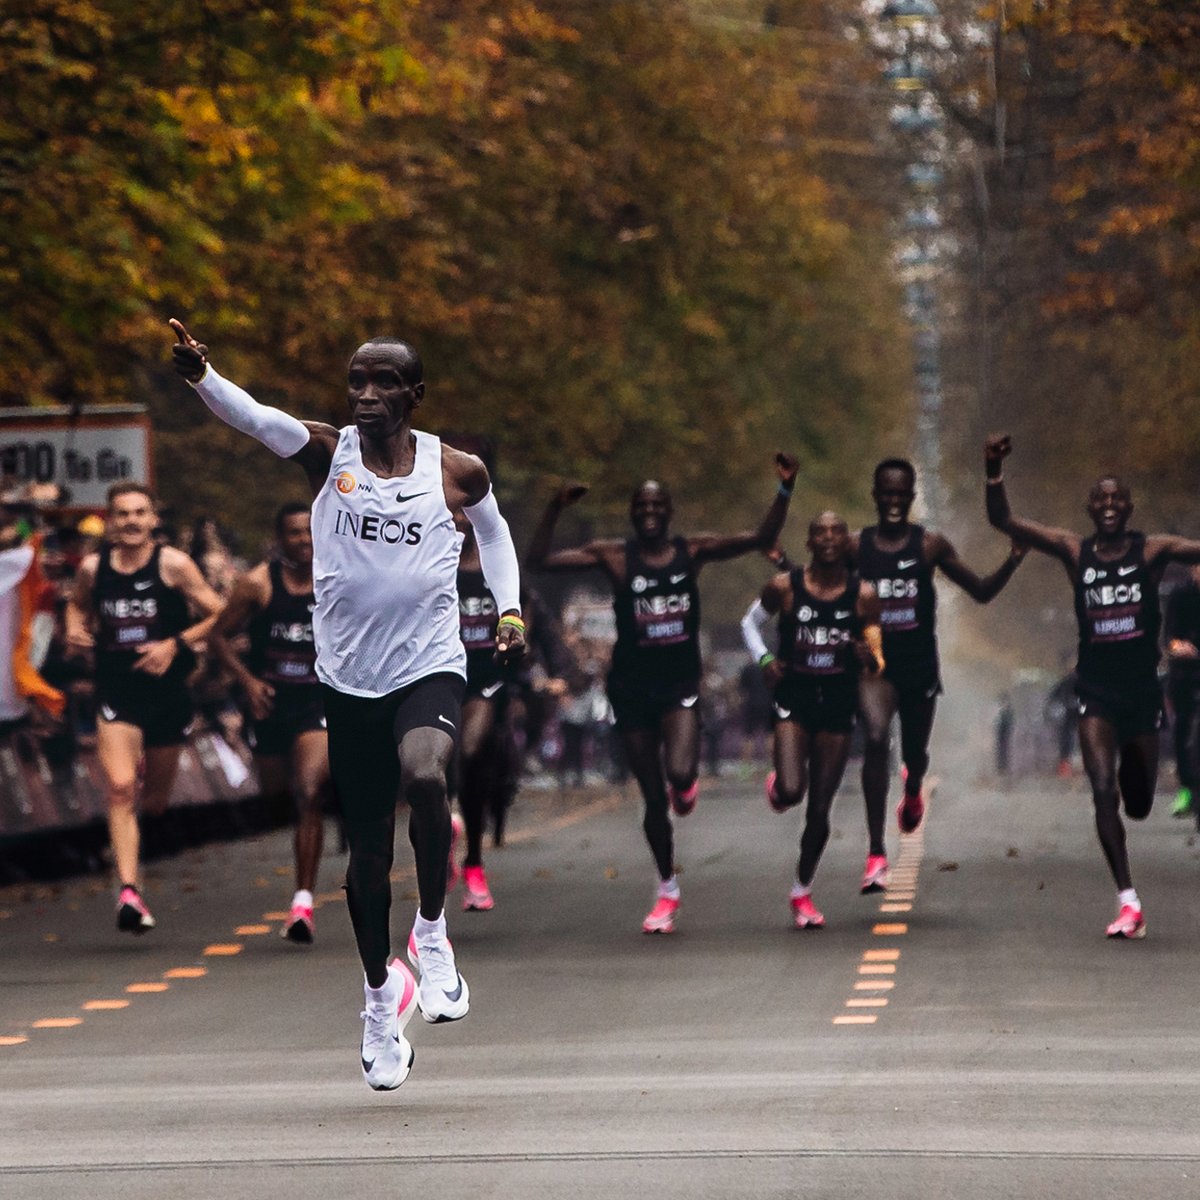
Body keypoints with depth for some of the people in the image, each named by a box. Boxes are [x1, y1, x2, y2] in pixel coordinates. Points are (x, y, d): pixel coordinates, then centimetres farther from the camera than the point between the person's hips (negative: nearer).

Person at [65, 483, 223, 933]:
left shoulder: (173, 564, -5)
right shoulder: (92, 567, 3)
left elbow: (218, 616, -4)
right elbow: (78, 604, 25)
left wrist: (175, 644, -15)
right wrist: (76, 628, 3)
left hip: (165, 691, 0)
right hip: (115, 692, 0)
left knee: (155, 800, 11)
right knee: (120, 788, -19)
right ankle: (129, 892, -24)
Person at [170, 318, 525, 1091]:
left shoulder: (456, 471, 0)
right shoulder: (327, 452, -3)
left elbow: (493, 530, 21)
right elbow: (255, 418, -21)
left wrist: (510, 608, 7)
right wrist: (201, 375, -40)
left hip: (431, 670, -1)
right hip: (351, 678, 1)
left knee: (424, 775, -33)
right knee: (368, 851, 8)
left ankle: (433, 932, -11)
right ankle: (380, 997, 29)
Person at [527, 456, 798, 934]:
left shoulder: (692, 551, 1)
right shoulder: (614, 556, -3)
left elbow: (762, 538, -2)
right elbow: (539, 560, -7)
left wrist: (785, 490, -13)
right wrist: (555, 510, -17)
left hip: (680, 683, 0)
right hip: (632, 687, 0)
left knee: (681, 774, -25)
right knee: (653, 798, 5)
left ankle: (686, 782, 15)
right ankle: (667, 890, 25)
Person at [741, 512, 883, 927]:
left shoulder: (863, 595, -2)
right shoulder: (784, 587, -5)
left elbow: (877, 664, 3)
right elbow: (750, 624, 12)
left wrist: (869, 658, -21)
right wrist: (764, 659, -7)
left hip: (838, 705, 1)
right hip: (794, 700, -1)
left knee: (819, 809, 3)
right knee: (791, 792, -20)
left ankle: (802, 892, 20)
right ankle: (777, 785, 19)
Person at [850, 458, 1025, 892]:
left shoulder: (930, 545, -2)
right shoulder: (855, 546, -1)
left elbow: (981, 591, 4)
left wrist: (1013, 560, -12)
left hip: (919, 664, 1)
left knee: (915, 751, 16)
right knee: (875, 738, -25)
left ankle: (913, 791, 59)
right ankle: (876, 853, -24)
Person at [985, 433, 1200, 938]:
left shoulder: (1152, 551, -3)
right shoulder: (1075, 552, 0)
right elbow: (1003, 521, -4)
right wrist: (994, 472, -20)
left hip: (1142, 691, 0)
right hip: (1096, 691, 0)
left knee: (1138, 803, 13)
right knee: (1103, 790, -17)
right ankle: (1128, 902, -15)